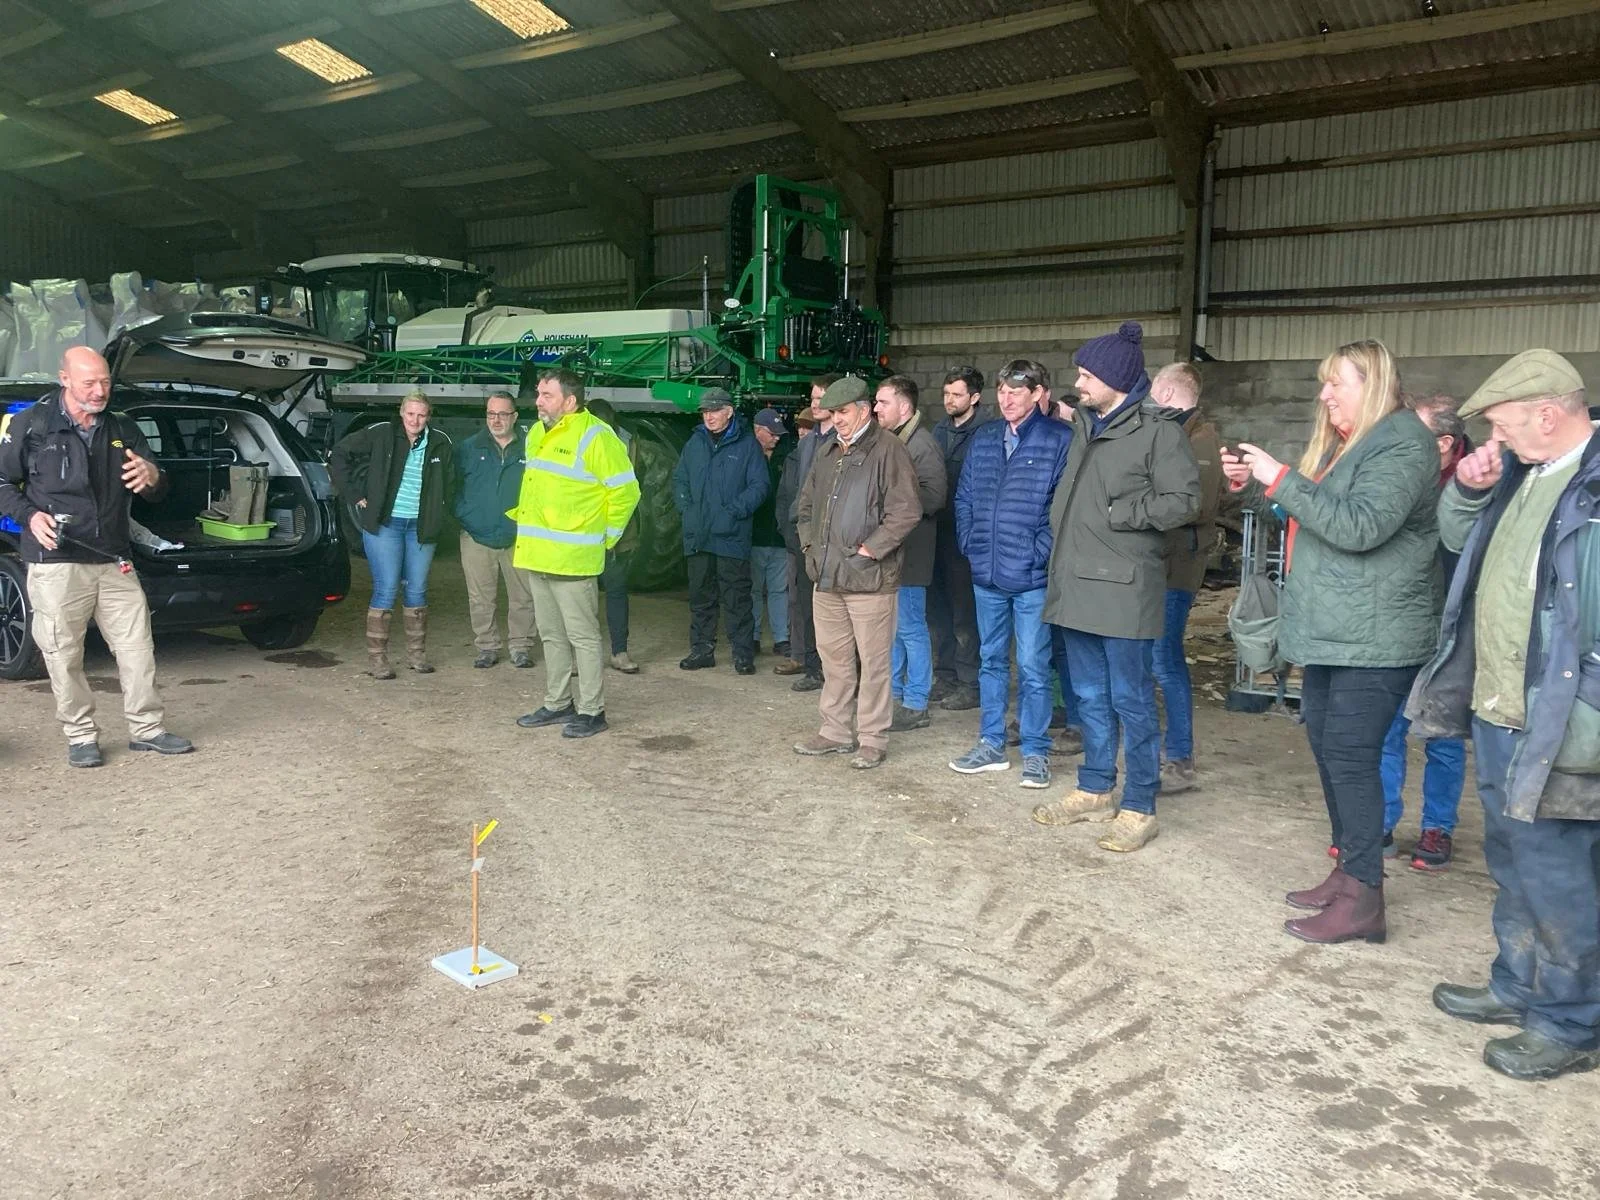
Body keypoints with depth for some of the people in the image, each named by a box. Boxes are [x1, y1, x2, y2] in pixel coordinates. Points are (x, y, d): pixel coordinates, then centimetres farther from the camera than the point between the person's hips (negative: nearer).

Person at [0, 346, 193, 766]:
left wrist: (152, 476, -9)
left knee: (137, 647, 4)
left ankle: (147, 728, 15)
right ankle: (80, 737, 12)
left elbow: (159, 491, 16)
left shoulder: (122, 430, 12)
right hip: (56, 563, -4)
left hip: (114, 561, 4)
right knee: (64, 654, 0)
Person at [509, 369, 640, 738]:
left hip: (572, 558, -8)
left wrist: (605, 537, -6)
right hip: (537, 555, 9)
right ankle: (557, 704, 27)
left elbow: (626, 491, -12)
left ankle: (592, 711, 7)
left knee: (582, 635, -2)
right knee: (552, 635, 16)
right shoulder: (537, 433, 13)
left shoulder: (594, 437, -13)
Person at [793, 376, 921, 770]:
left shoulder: (888, 449, -9)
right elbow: (807, 503, 27)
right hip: (827, 576, 8)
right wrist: (810, 543, 14)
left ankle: (873, 739, 10)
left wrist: (869, 549, -15)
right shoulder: (827, 453, 15)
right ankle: (835, 732, 27)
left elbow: (906, 511, -17)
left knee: (873, 661, 0)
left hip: (869, 578, -8)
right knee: (833, 657, 15)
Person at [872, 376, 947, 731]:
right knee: (888, 627, 16)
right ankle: (892, 695, 27)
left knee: (910, 628, -1)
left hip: (906, 552, -9)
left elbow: (934, 496, -21)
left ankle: (915, 705, 9)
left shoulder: (922, 445, -12)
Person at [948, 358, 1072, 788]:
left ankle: (1036, 753, 13)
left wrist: (1041, 552, -14)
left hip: (1031, 576, -6)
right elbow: (964, 496, 15)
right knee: (991, 660, 15)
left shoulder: (1059, 438, -7)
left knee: (1032, 667, 1)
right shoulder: (984, 438, 10)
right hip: (986, 573, 6)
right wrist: (969, 542, 5)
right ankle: (991, 744, 26)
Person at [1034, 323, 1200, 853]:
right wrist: (1059, 543, 16)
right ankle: (1095, 791, 28)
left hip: (1122, 587, -8)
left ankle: (1139, 808, 9)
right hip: (1077, 584, 8)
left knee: (1131, 699, 0)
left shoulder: (1158, 430, -8)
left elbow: (1182, 500, -15)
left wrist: (1116, 514, -14)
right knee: (1090, 697, 16)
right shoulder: (1085, 427, 15)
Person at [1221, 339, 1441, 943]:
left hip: (1372, 640, -10)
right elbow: (1313, 514, 19)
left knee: (1350, 757, -8)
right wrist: (1253, 480, 6)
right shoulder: (1344, 443, 16)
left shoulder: (1401, 445, -12)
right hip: (1331, 633, 10)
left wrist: (1281, 479, -21)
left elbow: (1359, 526, -24)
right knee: (1327, 747, 14)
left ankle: (1363, 899, -1)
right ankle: (1348, 871, 26)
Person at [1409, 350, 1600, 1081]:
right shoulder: (1523, 471, 9)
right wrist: (1468, 489, 3)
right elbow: (1455, 537, 24)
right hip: (1498, 711, 9)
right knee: (1513, 862, 20)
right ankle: (1519, 987, 36)